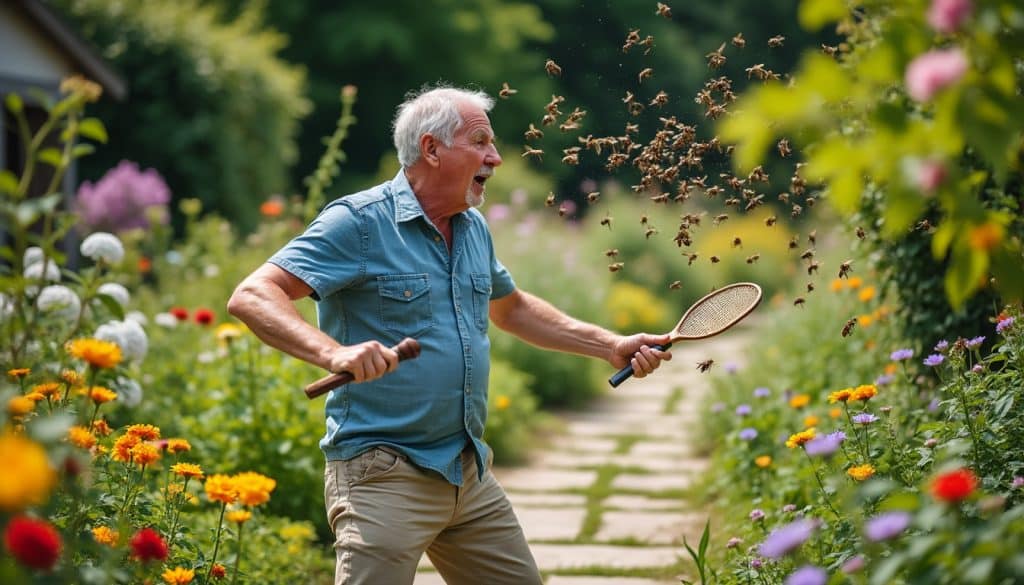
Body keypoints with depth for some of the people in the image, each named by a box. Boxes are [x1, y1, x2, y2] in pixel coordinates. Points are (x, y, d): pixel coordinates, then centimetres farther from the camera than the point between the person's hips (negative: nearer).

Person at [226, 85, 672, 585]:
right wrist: (333, 352, -35)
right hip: (383, 473, -8)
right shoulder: (357, 222, -12)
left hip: (469, 470, 8)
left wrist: (611, 346, 24)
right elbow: (251, 297, -19)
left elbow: (511, 307, 31)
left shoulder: (474, 228, 13)